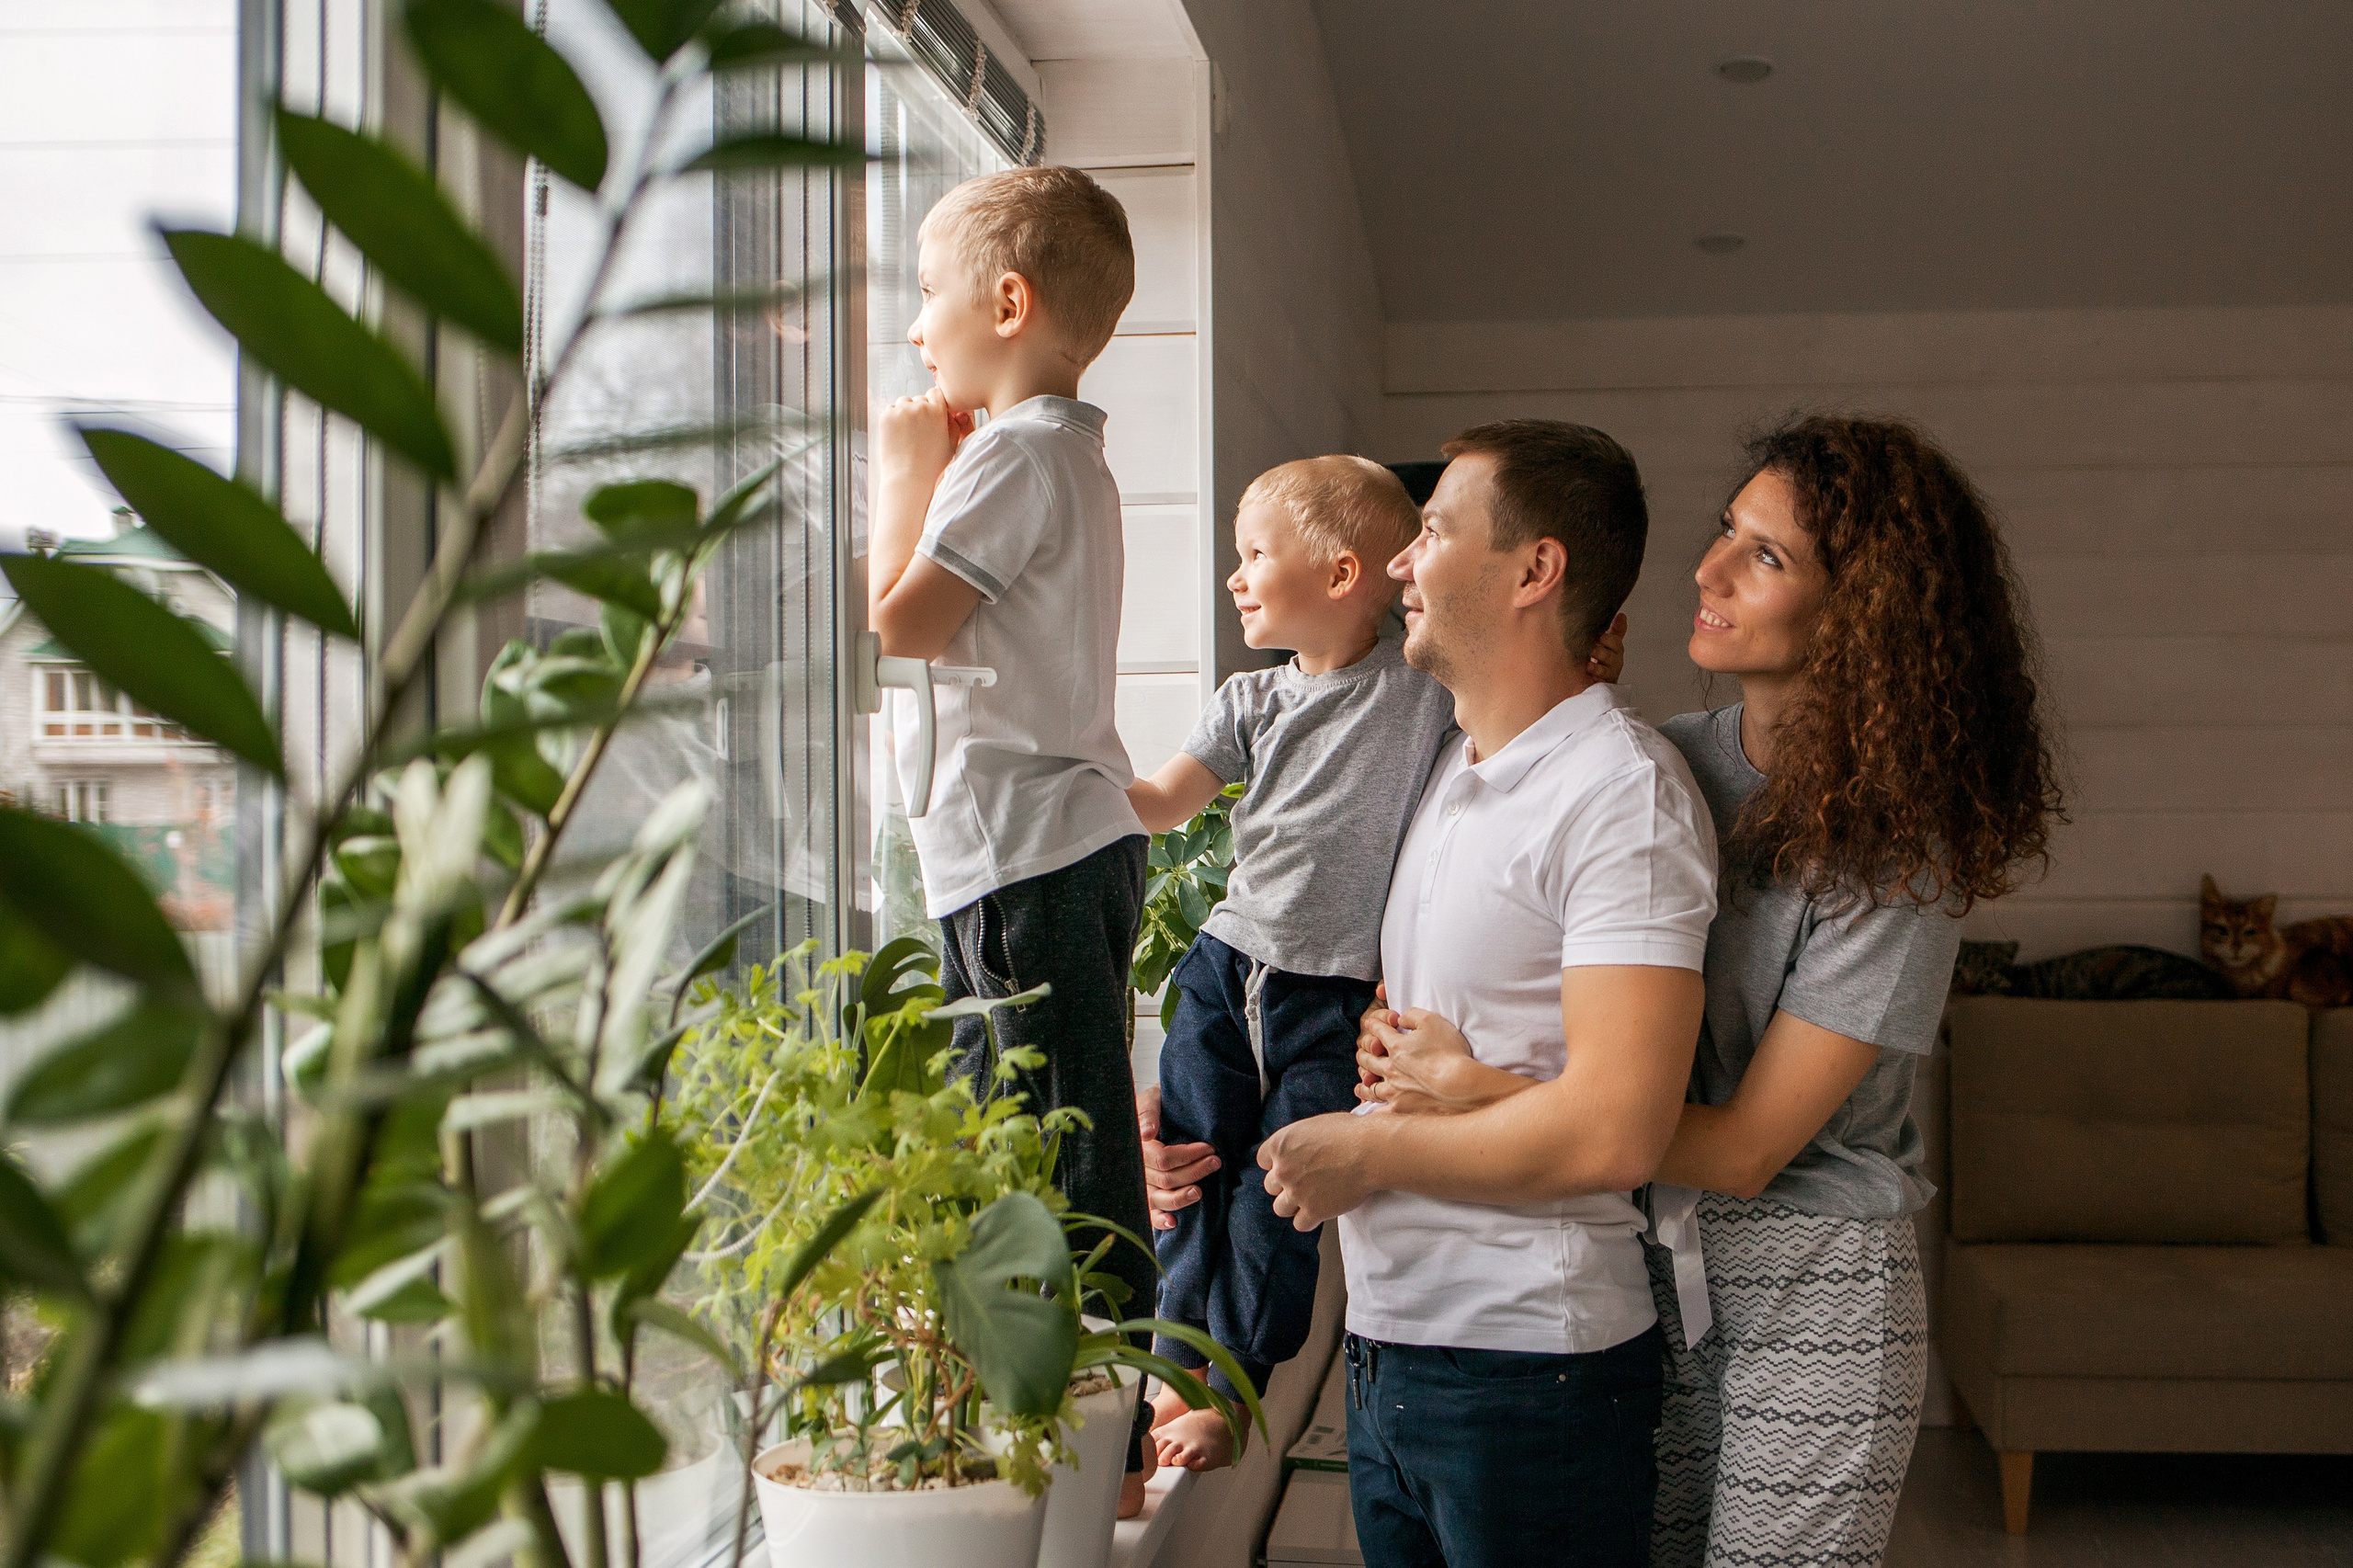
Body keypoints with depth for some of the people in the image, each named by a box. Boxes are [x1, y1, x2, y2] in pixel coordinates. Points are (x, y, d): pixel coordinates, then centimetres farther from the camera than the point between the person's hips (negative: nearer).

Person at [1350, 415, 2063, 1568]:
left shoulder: (1896, 851, -16)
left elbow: (1746, 1147, -18)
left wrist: (1477, 1089, -22)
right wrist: (1413, 1049, -12)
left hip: (1810, 1299, -5)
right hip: (1641, 1267, 5)